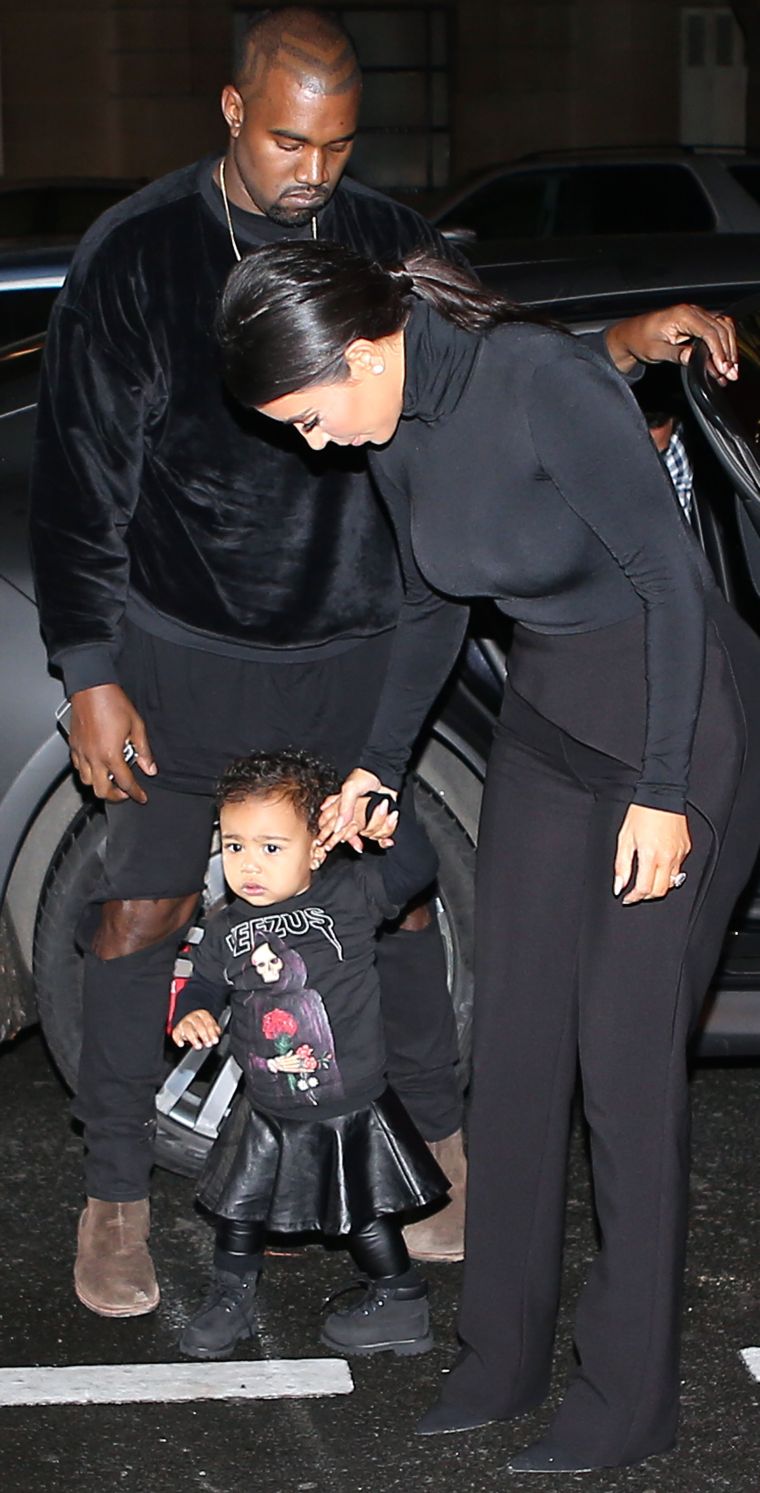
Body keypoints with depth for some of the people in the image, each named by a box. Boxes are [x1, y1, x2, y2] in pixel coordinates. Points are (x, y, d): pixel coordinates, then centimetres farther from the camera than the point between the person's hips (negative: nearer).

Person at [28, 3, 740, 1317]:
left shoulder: (390, 247, -2)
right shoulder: (136, 254, -11)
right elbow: (79, 482, -8)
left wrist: (621, 348, -18)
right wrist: (91, 678, -10)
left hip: (353, 645, 3)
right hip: (182, 651, -2)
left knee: (396, 896, 9)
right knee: (143, 912, 0)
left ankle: (452, 1146, 26)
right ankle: (115, 1198, 14)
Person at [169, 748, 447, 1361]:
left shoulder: (348, 895, -12)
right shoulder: (227, 931, -2)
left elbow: (417, 870, -21)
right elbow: (203, 984, 12)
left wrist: (389, 823, -39)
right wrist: (191, 1014, -10)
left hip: (351, 1109, -4)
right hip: (270, 1115, 4)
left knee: (367, 1214, 9)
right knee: (240, 1207, 12)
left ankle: (400, 1303, 27)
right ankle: (230, 1300, 32)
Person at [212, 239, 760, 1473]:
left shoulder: (541, 382, -24)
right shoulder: (398, 437, 1)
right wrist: (379, 765, 24)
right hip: (548, 721, 8)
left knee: (627, 1048, -6)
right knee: (516, 1037, 6)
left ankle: (630, 1397, 5)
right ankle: (504, 1359, 19)